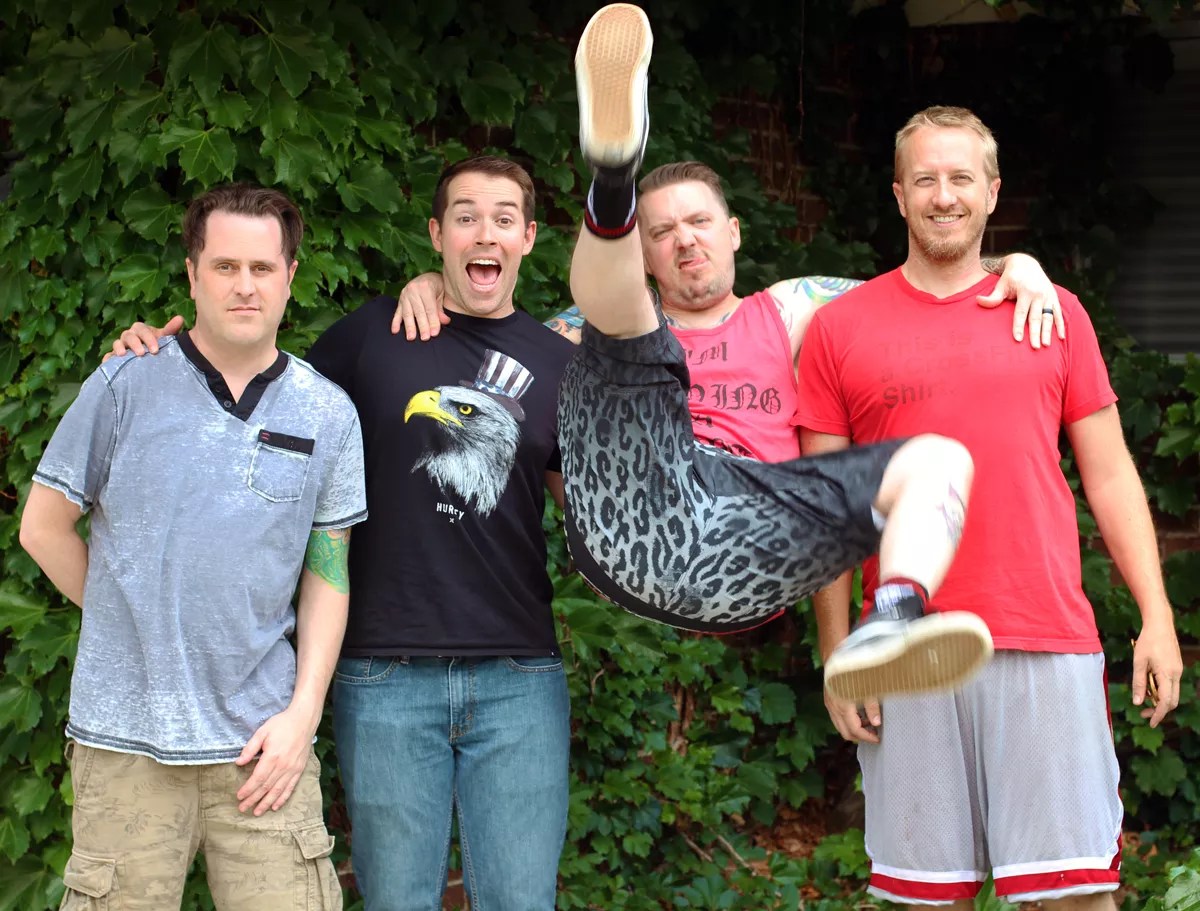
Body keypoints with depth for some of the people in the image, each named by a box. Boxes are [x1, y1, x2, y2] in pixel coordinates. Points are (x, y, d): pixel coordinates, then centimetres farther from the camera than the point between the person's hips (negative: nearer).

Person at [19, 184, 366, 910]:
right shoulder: (128, 382, -1)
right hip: (125, 740, -1)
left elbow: (328, 573, 8)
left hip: (263, 740, 1)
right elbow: (45, 529, 6)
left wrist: (304, 713, -1)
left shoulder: (328, 415, 6)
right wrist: (129, 621, 10)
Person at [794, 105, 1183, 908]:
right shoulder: (841, 328, 7)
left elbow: (1109, 474, 11)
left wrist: (1157, 616, 2)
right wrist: (838, 651, 2)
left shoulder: (1053, 314, 10)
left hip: (1049, 643, 1)